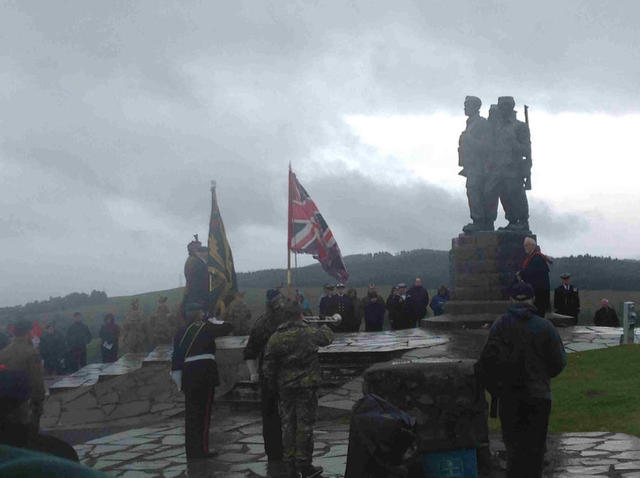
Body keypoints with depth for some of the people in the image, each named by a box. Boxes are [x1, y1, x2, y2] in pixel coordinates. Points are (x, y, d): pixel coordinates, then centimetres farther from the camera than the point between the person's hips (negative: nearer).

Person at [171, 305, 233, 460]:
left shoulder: (181, 332, 12)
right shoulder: (206, 327, -3)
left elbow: (176, 356, 9)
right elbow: (227, 327, 2)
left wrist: (178, 380, 12)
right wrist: (214, 321, 17)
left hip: (187, 374, 5)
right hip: (205, 370, -5)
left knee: (191, 412, 11)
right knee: (204, 411, 1)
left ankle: (191, 450, 16)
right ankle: (202, 449, 1)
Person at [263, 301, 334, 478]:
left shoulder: (275, 338, 0)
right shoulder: (309, 333, -8)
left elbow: (269, 366, 1)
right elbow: (327, 337, 12)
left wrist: (274, 386, 13)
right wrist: (325, 328, 35)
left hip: (285, 388, 4)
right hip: (307, 385, -3)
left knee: (288, 424, 11)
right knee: (305, 424, 3)